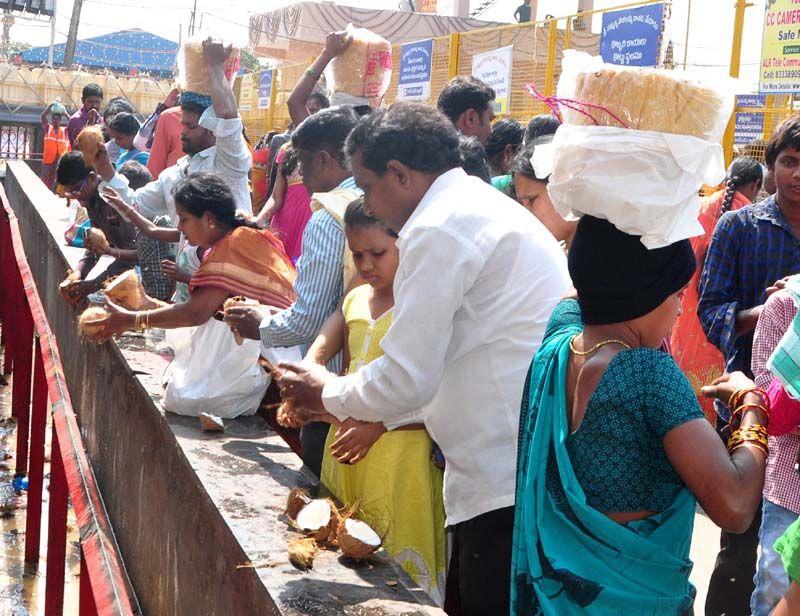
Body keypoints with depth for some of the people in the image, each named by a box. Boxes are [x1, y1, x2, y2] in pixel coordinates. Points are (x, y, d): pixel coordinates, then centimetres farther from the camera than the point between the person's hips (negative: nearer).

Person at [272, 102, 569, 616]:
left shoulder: (439, 229, -13)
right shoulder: (489, 208, 18)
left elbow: (407, 380, -13)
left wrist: (327, 394, 5)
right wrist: (378, 415, 23)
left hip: (508, 484, -10)